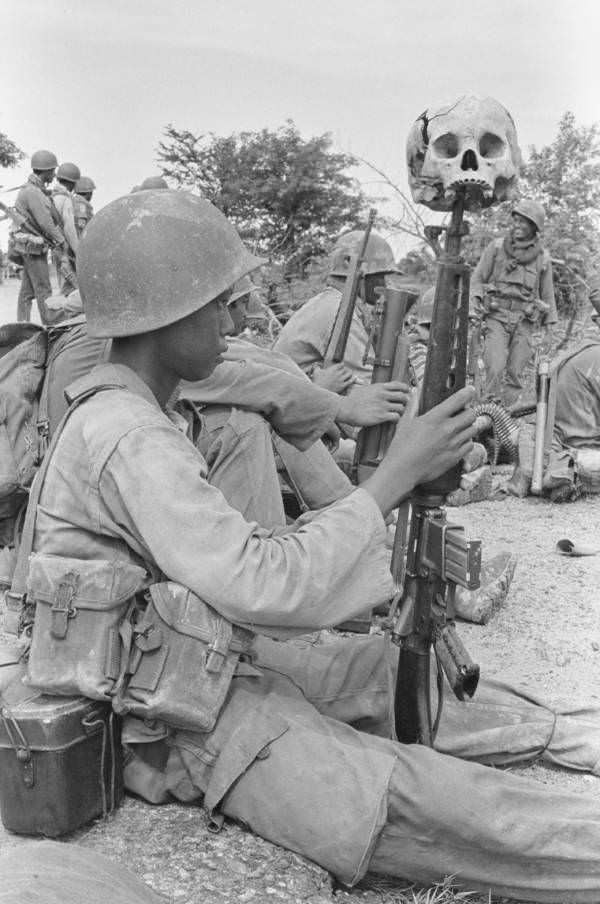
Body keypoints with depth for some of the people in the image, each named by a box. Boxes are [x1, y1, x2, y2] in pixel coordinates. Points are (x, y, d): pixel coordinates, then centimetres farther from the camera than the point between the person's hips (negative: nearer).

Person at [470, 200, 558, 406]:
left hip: (524, 321, 2)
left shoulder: (542, 257, 4)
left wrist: (549, 329, 10)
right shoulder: (497, 247, 0)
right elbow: (478, 278, 4)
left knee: (515, 373, 0)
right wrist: (474, 310, -8)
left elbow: (547, 295, 11)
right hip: (496, 317, -2)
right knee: (495, 368, -16)